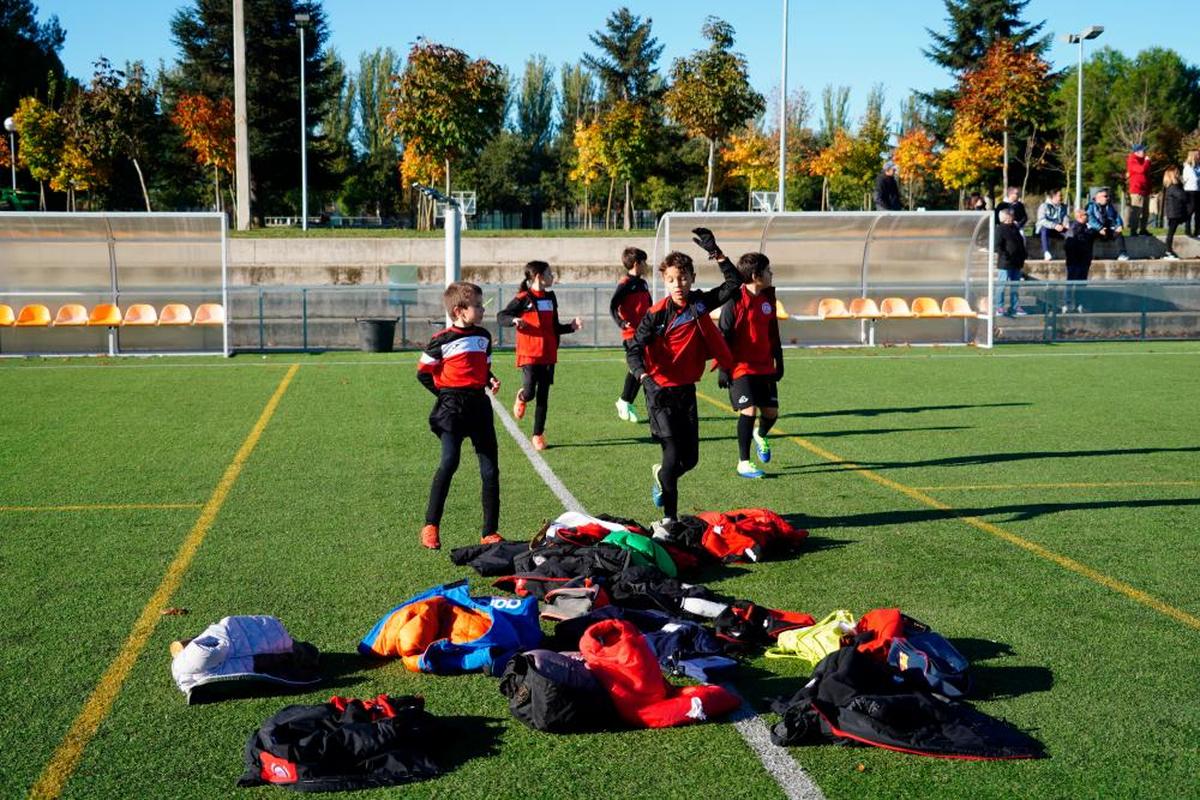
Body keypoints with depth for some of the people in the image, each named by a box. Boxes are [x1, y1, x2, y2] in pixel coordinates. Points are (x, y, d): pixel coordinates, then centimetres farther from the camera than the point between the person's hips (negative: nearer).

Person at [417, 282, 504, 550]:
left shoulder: (483, 336, 12)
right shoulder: (443, 340, -6)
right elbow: (423, 372, 0)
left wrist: (491, 380, 3)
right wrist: (445, 393, -5)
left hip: (479, 404, 6)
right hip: (452, 407, -6)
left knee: (490, 469, 3)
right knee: (449, 462, -18)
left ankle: (490, 532, 10)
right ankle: (430, 526, -7)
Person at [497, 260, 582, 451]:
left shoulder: (550, 298, 12)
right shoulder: (523, 298, -7)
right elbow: (501, 316, -5)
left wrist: (571, 326, 4)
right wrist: (514, 320, -25)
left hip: (548, 356, 5)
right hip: (529, 355, -5)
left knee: (543, 397, 5)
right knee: (529, 393, -12)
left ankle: (538, 435, 14)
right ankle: (521, 397, 25)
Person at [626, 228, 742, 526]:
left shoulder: (700, 303, 1)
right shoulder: (657, 314, -12)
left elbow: (734, 283, 2)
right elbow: (633, 351, -15)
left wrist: (715, 252, -10)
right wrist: (646, 378, -32)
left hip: (686, 390, 5)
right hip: (660, 391, -5)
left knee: (690, 458, 9)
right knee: (673, 453, -11)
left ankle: (662, 474, 43)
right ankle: (669, 517, 2)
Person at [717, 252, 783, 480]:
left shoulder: (768, 299, 8)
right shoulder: (735, 300, -12)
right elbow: (723, 335, -10)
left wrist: (779, 363, 18)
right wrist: (723, 368, -11)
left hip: (765, 367, 6)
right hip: (741, 368, -6)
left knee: (771, 412, 5)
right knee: (749, 410, -16)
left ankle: (760, 435, 42)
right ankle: (743, 463, -3)